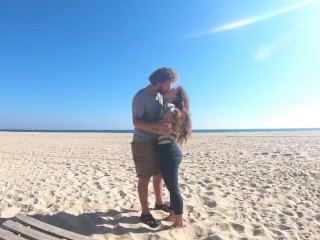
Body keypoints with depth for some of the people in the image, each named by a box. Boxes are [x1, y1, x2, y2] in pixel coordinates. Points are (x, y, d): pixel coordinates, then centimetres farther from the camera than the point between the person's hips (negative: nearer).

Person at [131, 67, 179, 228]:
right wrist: (158, 127, -38)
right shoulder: (140, 97, -18)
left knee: (159, 174, 18)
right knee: (144, 178, 1)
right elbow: (137, 123, -26)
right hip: (143, 143, -8)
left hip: (157, 142, 8)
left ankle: (159, 203, 39)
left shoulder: (160, 95, 6)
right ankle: (145, 213, 17)